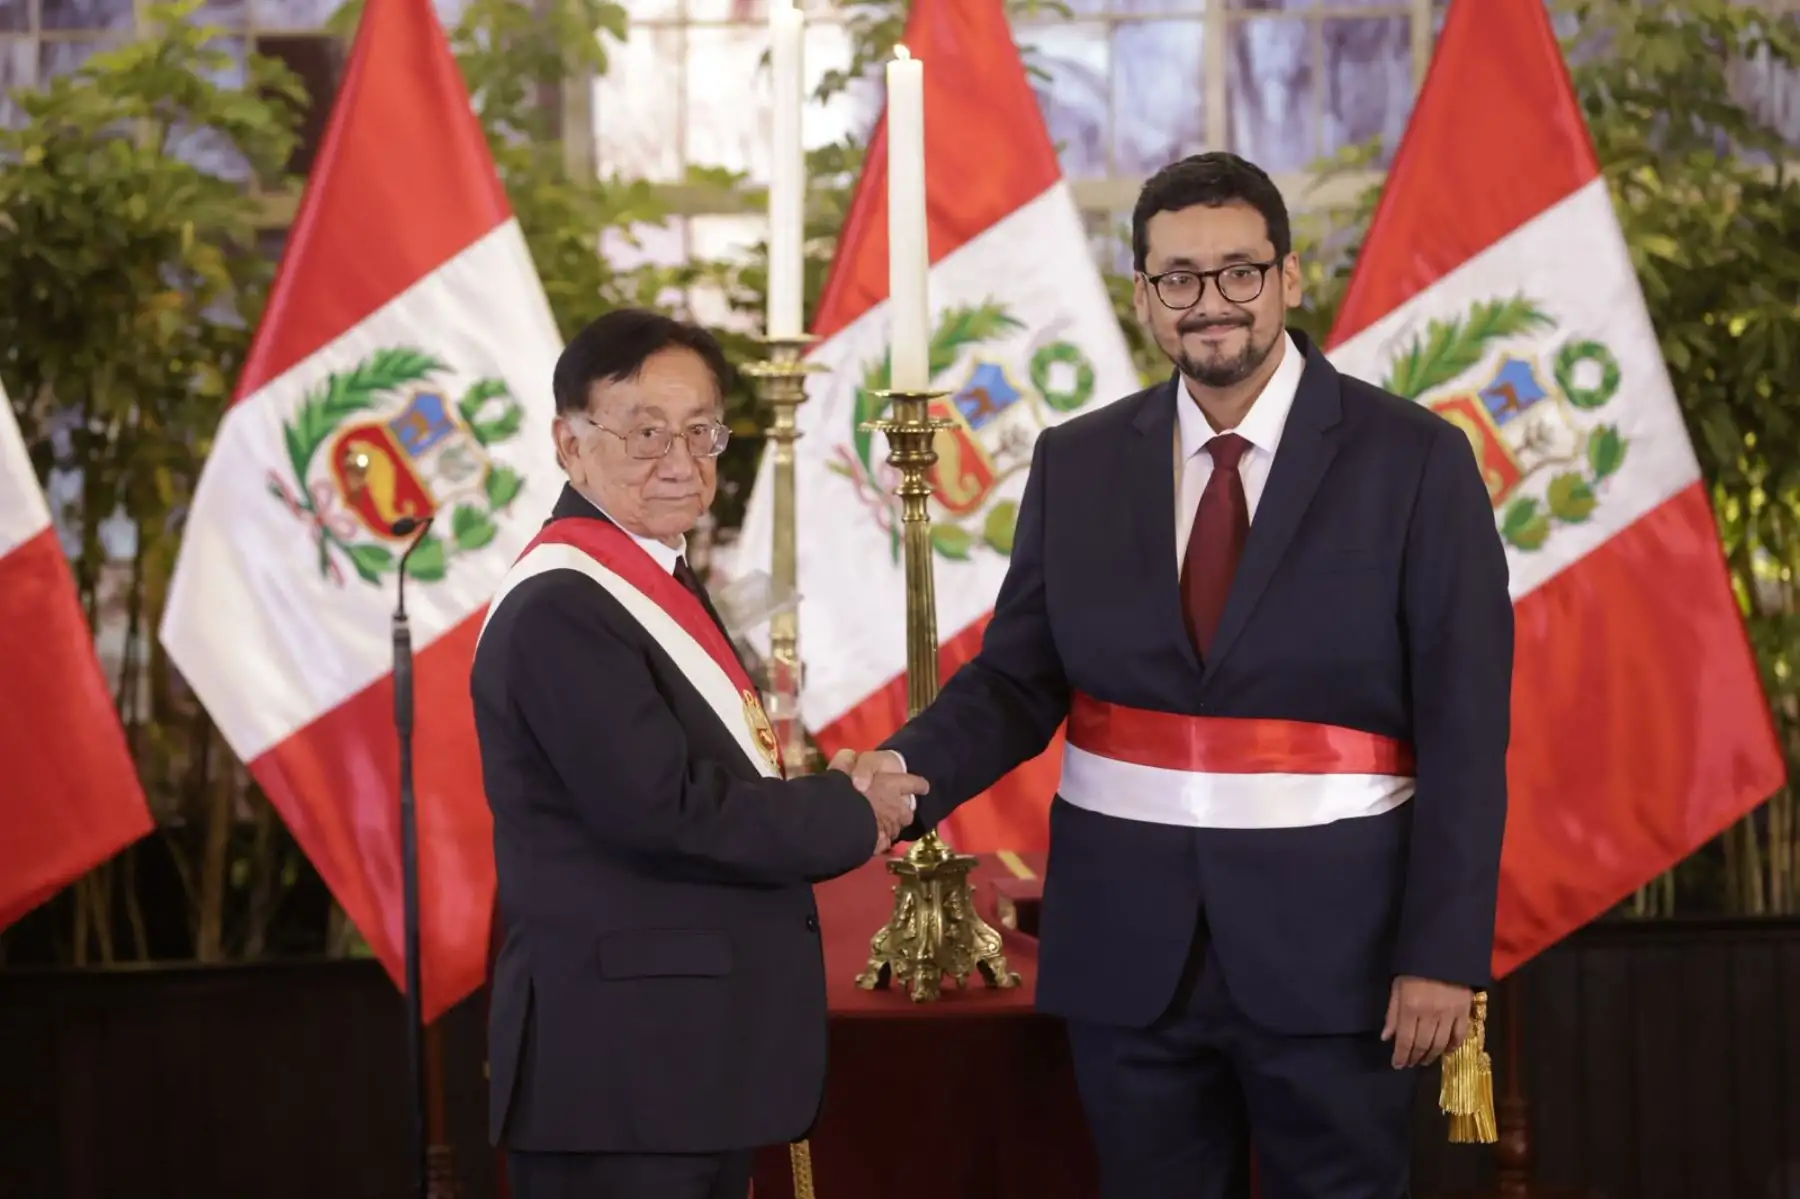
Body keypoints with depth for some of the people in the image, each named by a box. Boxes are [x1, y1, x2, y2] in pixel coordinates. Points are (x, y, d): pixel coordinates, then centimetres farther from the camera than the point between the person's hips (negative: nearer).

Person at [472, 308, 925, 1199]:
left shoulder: (658, 583, 15)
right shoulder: (558, 611, -17)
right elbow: (663, 808, -24)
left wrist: (822, 800, -3)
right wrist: (848, 817, -12)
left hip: (694, 1049, 10)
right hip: (623, 1058, -10)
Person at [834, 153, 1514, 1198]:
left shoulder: (1415, 462, -4)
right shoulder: (1079, 465, 6)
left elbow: (1464, 730, -6)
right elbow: (1019, 679, 6)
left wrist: (1444, 952, -11)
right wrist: (913, 769, -15)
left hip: (1331, 942, -3)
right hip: (1130, 944, 3)